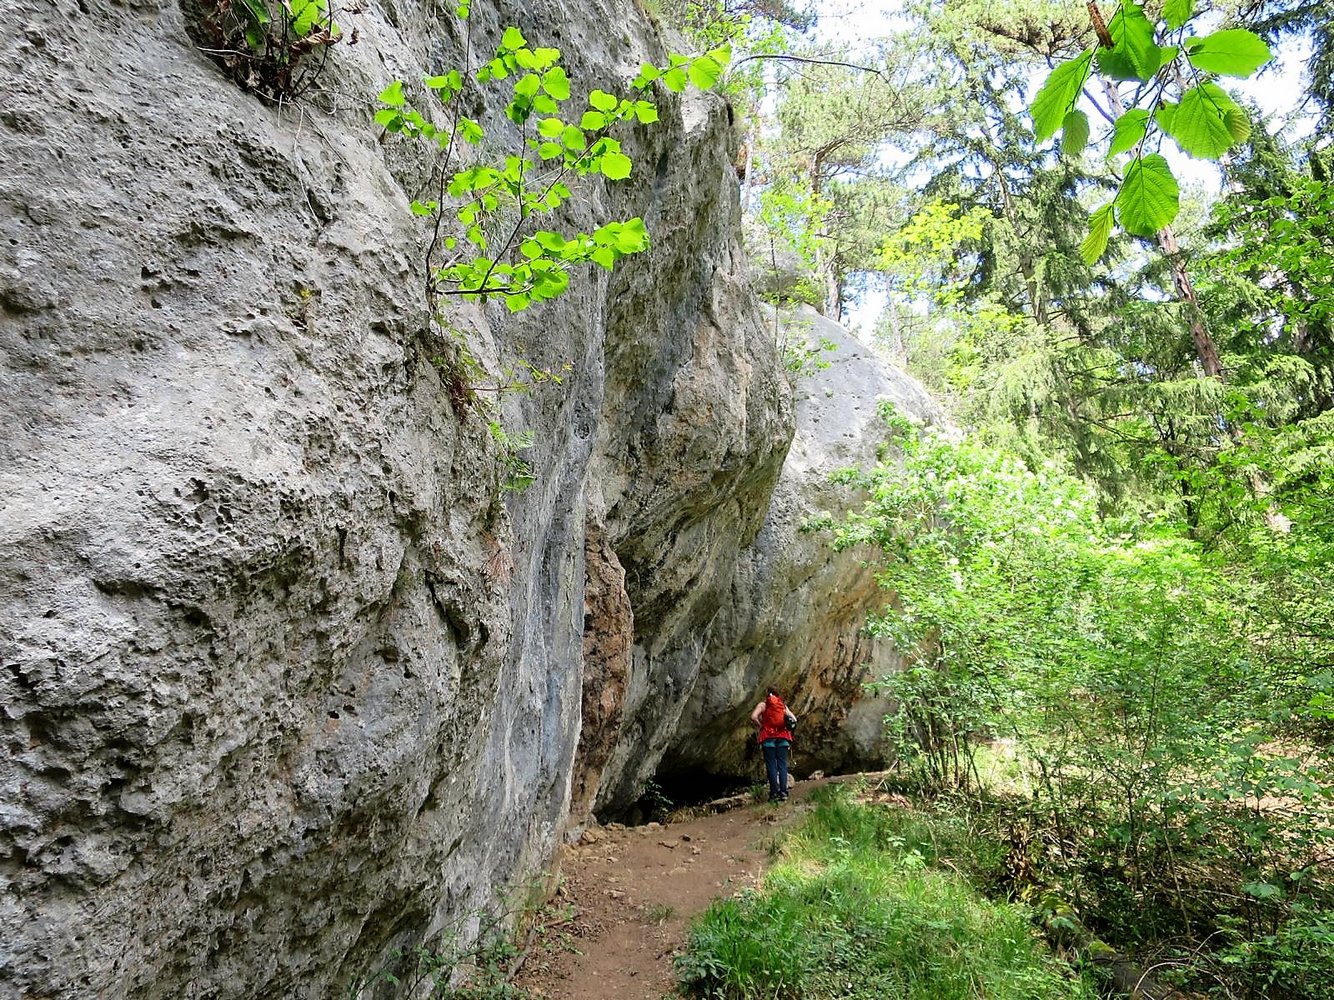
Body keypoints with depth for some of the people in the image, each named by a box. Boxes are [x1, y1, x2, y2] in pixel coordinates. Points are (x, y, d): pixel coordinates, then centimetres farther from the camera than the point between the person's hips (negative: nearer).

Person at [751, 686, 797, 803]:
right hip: (783, 737, 2)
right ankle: (783, 792, -4)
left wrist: (761, 726, 3)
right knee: (782, 764, 3)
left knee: (771, 765, -1)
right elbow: (794, 719, 6)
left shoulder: (763, 704, 6)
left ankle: (774, 792, -7)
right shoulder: (783, 706, 15)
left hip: (769, 737, -2)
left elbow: (753, 717, -10)